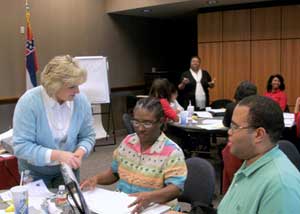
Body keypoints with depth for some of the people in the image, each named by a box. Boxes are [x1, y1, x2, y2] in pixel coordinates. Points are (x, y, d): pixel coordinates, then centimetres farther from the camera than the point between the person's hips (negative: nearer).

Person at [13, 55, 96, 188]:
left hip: (68, 167, 3)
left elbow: (88, 136, -4)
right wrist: (57, 155, -34)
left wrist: (80, 152, -24)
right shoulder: (29, 102, -25)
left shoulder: (81, 100, -16)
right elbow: (21, 146, -26)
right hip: (35, 170, -2)